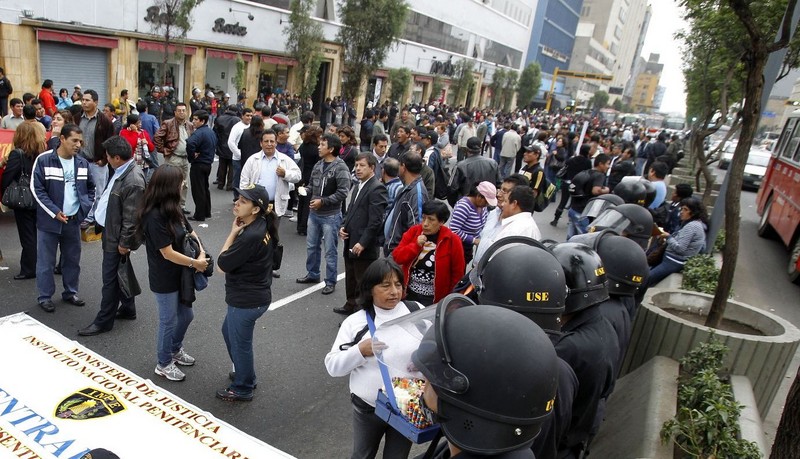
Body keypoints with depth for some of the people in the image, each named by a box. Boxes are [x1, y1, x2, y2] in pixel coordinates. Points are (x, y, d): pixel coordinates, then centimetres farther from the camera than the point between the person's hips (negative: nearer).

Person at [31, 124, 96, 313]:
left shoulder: (83, 163, 4)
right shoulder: (43, 160, -10)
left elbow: (90, 188, 15)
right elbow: (36, 189, -11)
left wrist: (86, 207, 0)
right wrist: (54, 212, -17)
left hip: (74, 220, 4)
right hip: (49, 220, -4)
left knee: (73, 259, 14)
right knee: (46, 261, 5)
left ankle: (70, 292, 29)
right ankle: (45, 296, 19)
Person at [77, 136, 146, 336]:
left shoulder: (133, 181, -27)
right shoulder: (122, 171, 4)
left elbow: (131, 217, -24)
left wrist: (124, 242, -19)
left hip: (117, 237, -10)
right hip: (111, 232, 10)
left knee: (110, 279, 2)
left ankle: (104, 320, 14)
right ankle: (128, 309, 35)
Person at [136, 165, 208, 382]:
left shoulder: (173, 209, 0)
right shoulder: (154, 216, -26)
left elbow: (190, 232, 7)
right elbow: (168, 253, -24)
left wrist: (202, 254, -11)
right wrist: (195, 263, -14)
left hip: (180, 274, 8)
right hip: (164, 279, -8)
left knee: (186, 315, 22)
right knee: (168, 321, 9)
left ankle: (175, 349, 47)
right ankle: (164, 364, 31)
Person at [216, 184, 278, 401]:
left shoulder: (250, 236, -31)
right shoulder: (263, 225, -1)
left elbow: (222, 265, -19)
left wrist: (233, 232, -16)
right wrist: (239, 231, -3)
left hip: (246, 301, -10)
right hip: (257, 294, 10)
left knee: (240, 343, 11)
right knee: (228, 331, 30)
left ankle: (242, 389, 34)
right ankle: (245, 374, 48)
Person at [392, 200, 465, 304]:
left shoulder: (452, 240, -11)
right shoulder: (413, 232, -1)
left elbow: (457, 273, -4)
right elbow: (396, 258, -5)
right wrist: (416, 245, -19)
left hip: (435, 299, -3)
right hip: (409, 294, 3)